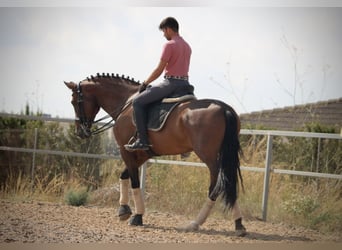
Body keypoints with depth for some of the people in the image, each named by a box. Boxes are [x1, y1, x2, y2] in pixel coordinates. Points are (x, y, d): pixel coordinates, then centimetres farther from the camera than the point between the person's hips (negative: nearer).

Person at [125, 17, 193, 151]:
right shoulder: (187, 46, 16)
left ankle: (142, 141, -10)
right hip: (185, 83, 9)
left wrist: (145, 83, 2)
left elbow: (159, 70, -11)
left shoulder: (169, 45, -10)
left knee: (138, 101, -4)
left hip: (171, 83, -9)